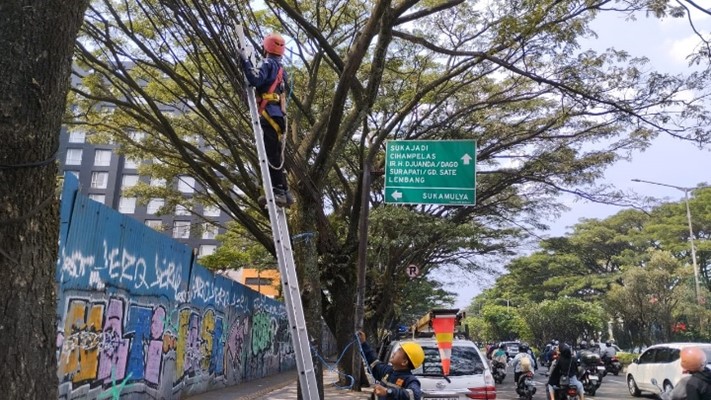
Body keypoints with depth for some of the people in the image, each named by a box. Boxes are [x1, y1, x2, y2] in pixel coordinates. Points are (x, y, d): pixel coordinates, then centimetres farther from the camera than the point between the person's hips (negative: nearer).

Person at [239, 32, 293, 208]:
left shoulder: (269, 64, -2)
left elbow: (255, 80, -18)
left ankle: (279, 191, -19)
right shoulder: (280, 70, 27)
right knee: (275, 156, 9)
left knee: (271, 155, -14)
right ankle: (283, 192, 8)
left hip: (270, 114, -10)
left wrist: (245, 62, -8)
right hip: (278, 115, 10)